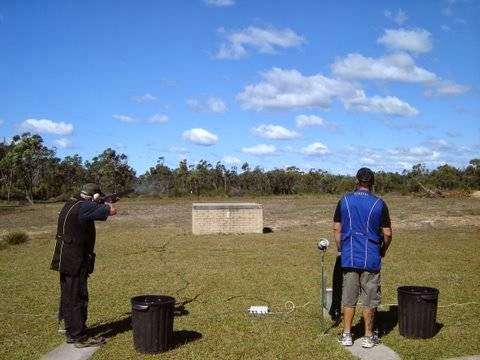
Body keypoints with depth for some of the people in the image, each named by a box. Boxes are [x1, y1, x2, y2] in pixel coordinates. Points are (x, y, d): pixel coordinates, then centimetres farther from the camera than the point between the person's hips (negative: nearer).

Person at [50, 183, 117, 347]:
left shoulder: (70, 204, 9)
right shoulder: (84, 207, -19)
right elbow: (112, 211, -17)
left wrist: (100, 206, 18)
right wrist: (108, 205, 4)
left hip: (65, 260, 10)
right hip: (75, 262, -10)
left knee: (68, 297, 17)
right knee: (78, 299, -2)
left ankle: (71, 332, 30)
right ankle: (79, 337, 6)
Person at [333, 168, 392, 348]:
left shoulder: (344, 201, 1)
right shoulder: (379, 204, -4)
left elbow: (336, 229, 5)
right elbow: (387, 234, -1)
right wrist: (382, 251, 16)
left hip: (349, 258, 2)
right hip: (371, 259, -1)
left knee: (348, 299, 10)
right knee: (369, 300, 8)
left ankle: (346, 335, 15)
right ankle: (368, 337, 16)